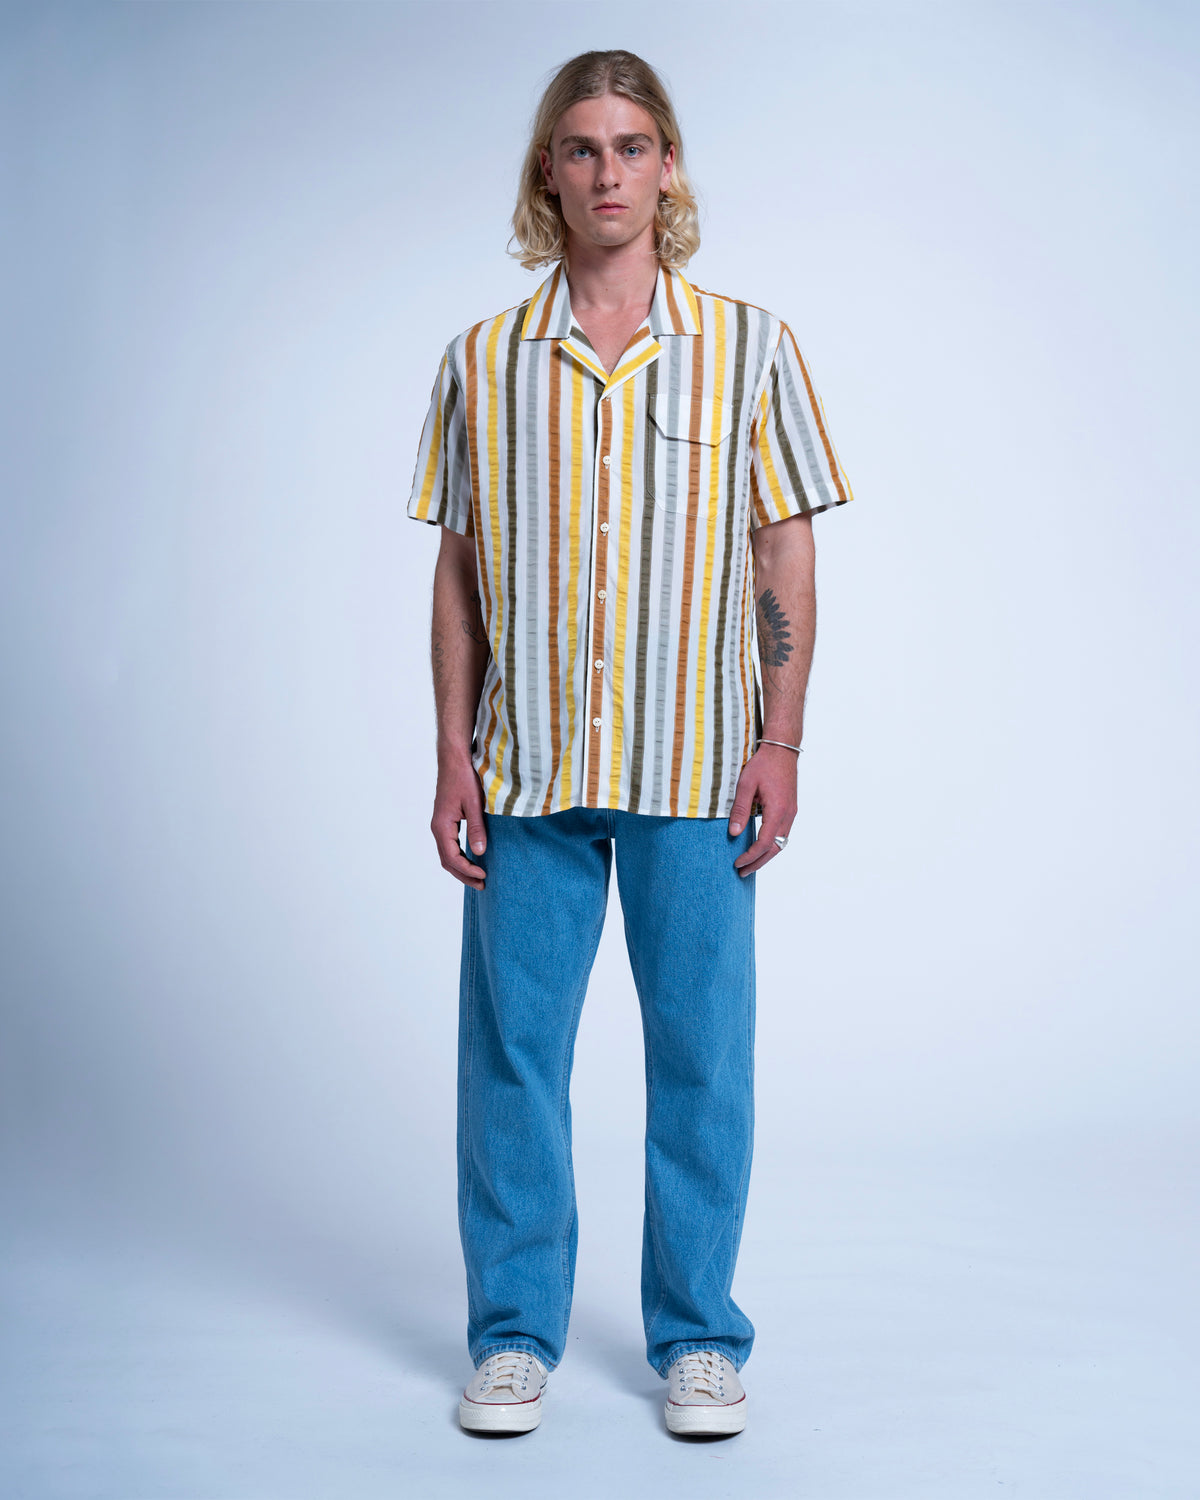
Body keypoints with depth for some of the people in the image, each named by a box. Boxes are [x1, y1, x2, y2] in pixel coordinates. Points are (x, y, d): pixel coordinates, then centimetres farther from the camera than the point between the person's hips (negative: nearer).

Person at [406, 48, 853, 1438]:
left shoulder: (750, 348, 4)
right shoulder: (482, 361, 7)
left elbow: (786, 556, 4)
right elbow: (459, 570, 8)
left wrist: (781, 744, -3)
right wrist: (454, 755, 2)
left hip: (695, 771, -1)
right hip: (527, 766, 1)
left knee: (702, 1056, 5)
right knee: (511, 1048, 6)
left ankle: (697, 1339, 22)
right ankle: (514, 1334, 22)